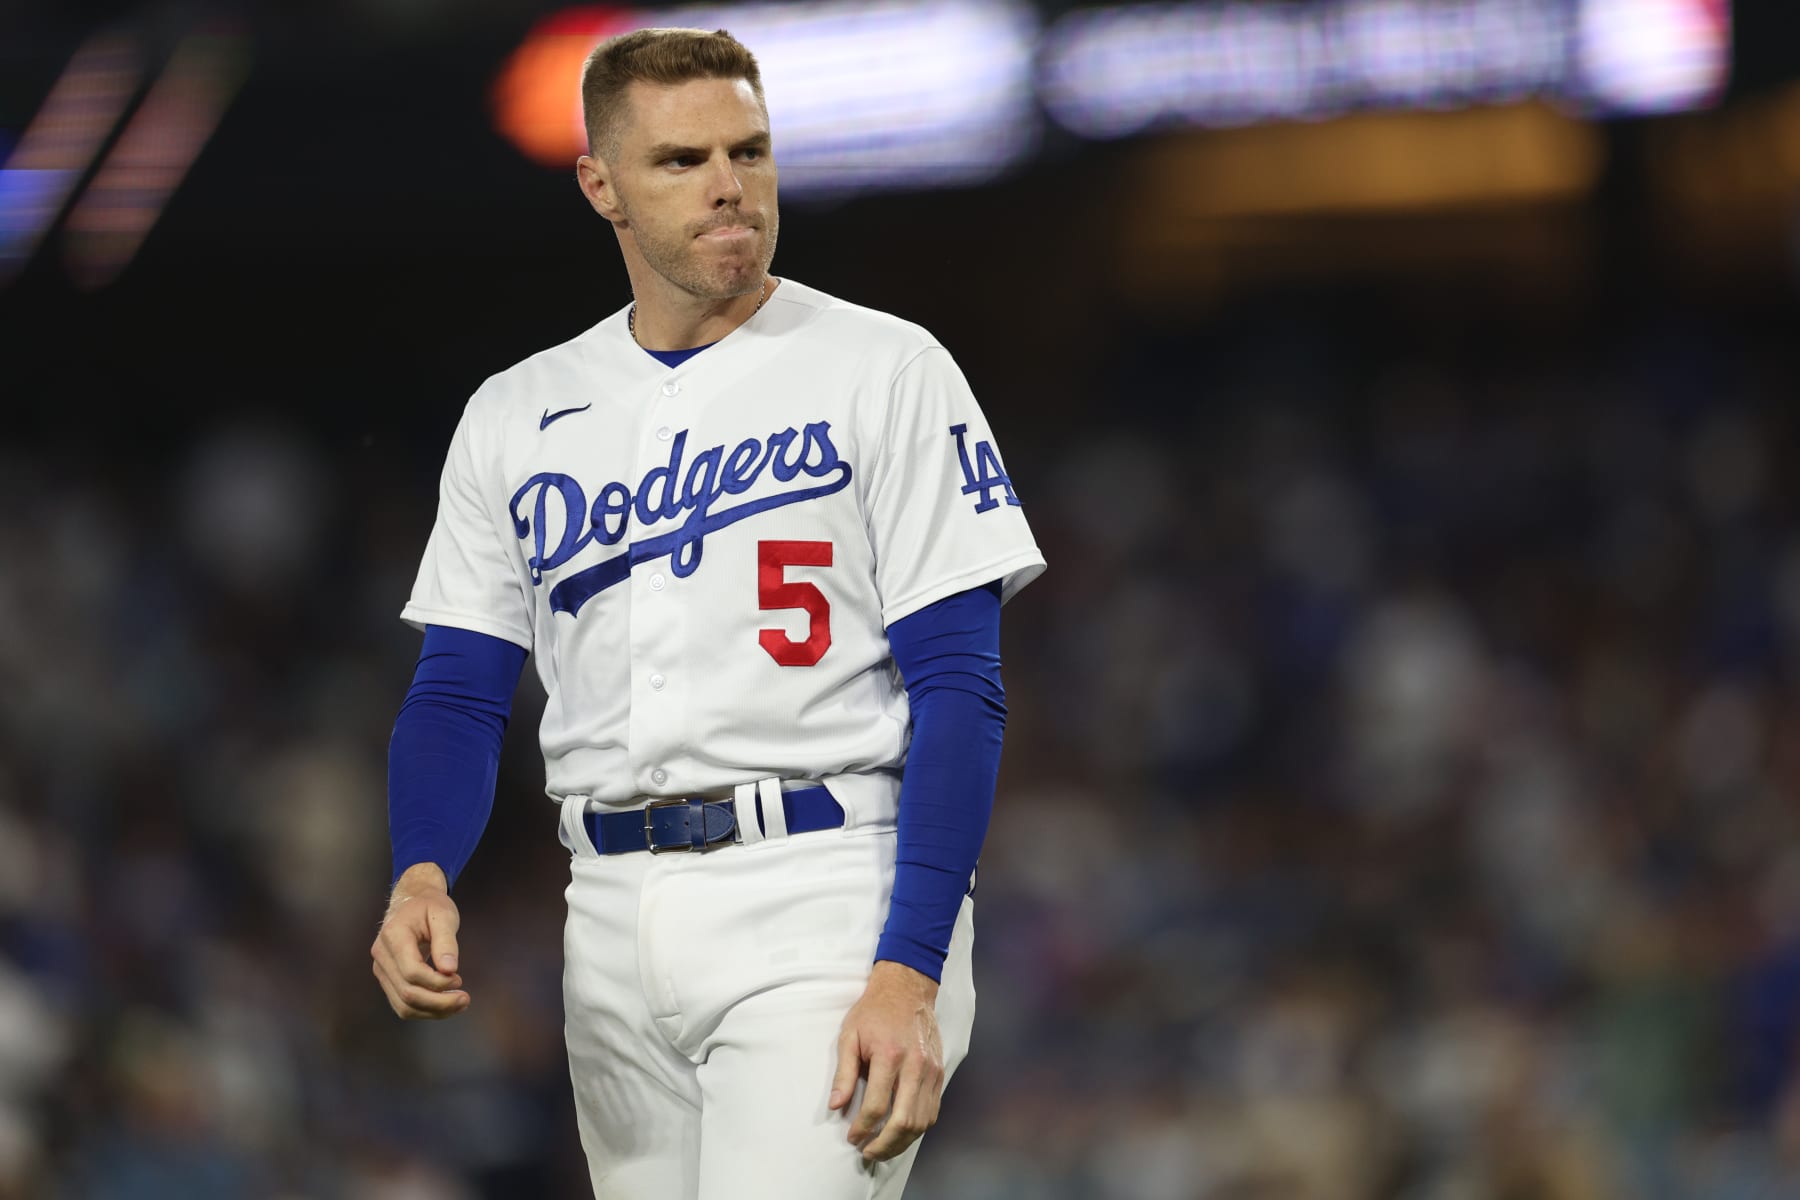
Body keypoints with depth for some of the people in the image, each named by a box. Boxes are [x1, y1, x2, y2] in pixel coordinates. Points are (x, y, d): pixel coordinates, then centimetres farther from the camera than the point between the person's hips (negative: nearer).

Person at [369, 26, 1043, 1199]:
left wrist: (909, 975, -17)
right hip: (614, 925, 5)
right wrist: (422, 877, -11)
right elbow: (461, 692, 11)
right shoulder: (516, 415, 14)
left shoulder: (883, 371, 0)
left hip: (822, 894, -5)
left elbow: (956, 689, -6)